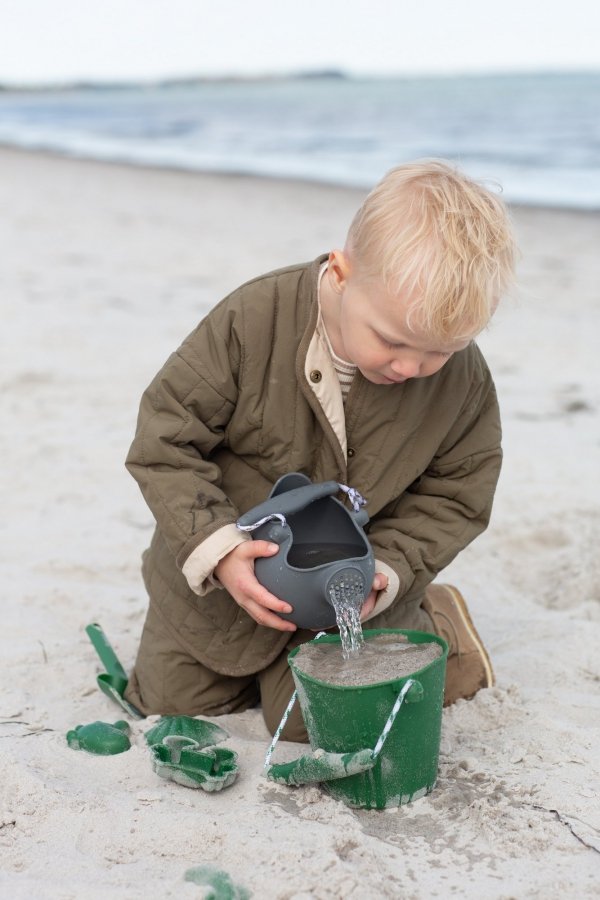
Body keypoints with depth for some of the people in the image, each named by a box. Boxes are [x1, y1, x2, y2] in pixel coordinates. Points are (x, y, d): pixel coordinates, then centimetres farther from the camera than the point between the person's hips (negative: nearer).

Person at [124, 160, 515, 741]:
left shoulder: (465, 381, -20)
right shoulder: (253, 322, -28)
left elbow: (453, 497, -6)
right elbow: (166, 439, -20)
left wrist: (384, 573, -22)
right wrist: (217, 548, -30)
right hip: (220, 576, 1)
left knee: (310, 717, -2)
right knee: (169, 700, 12)